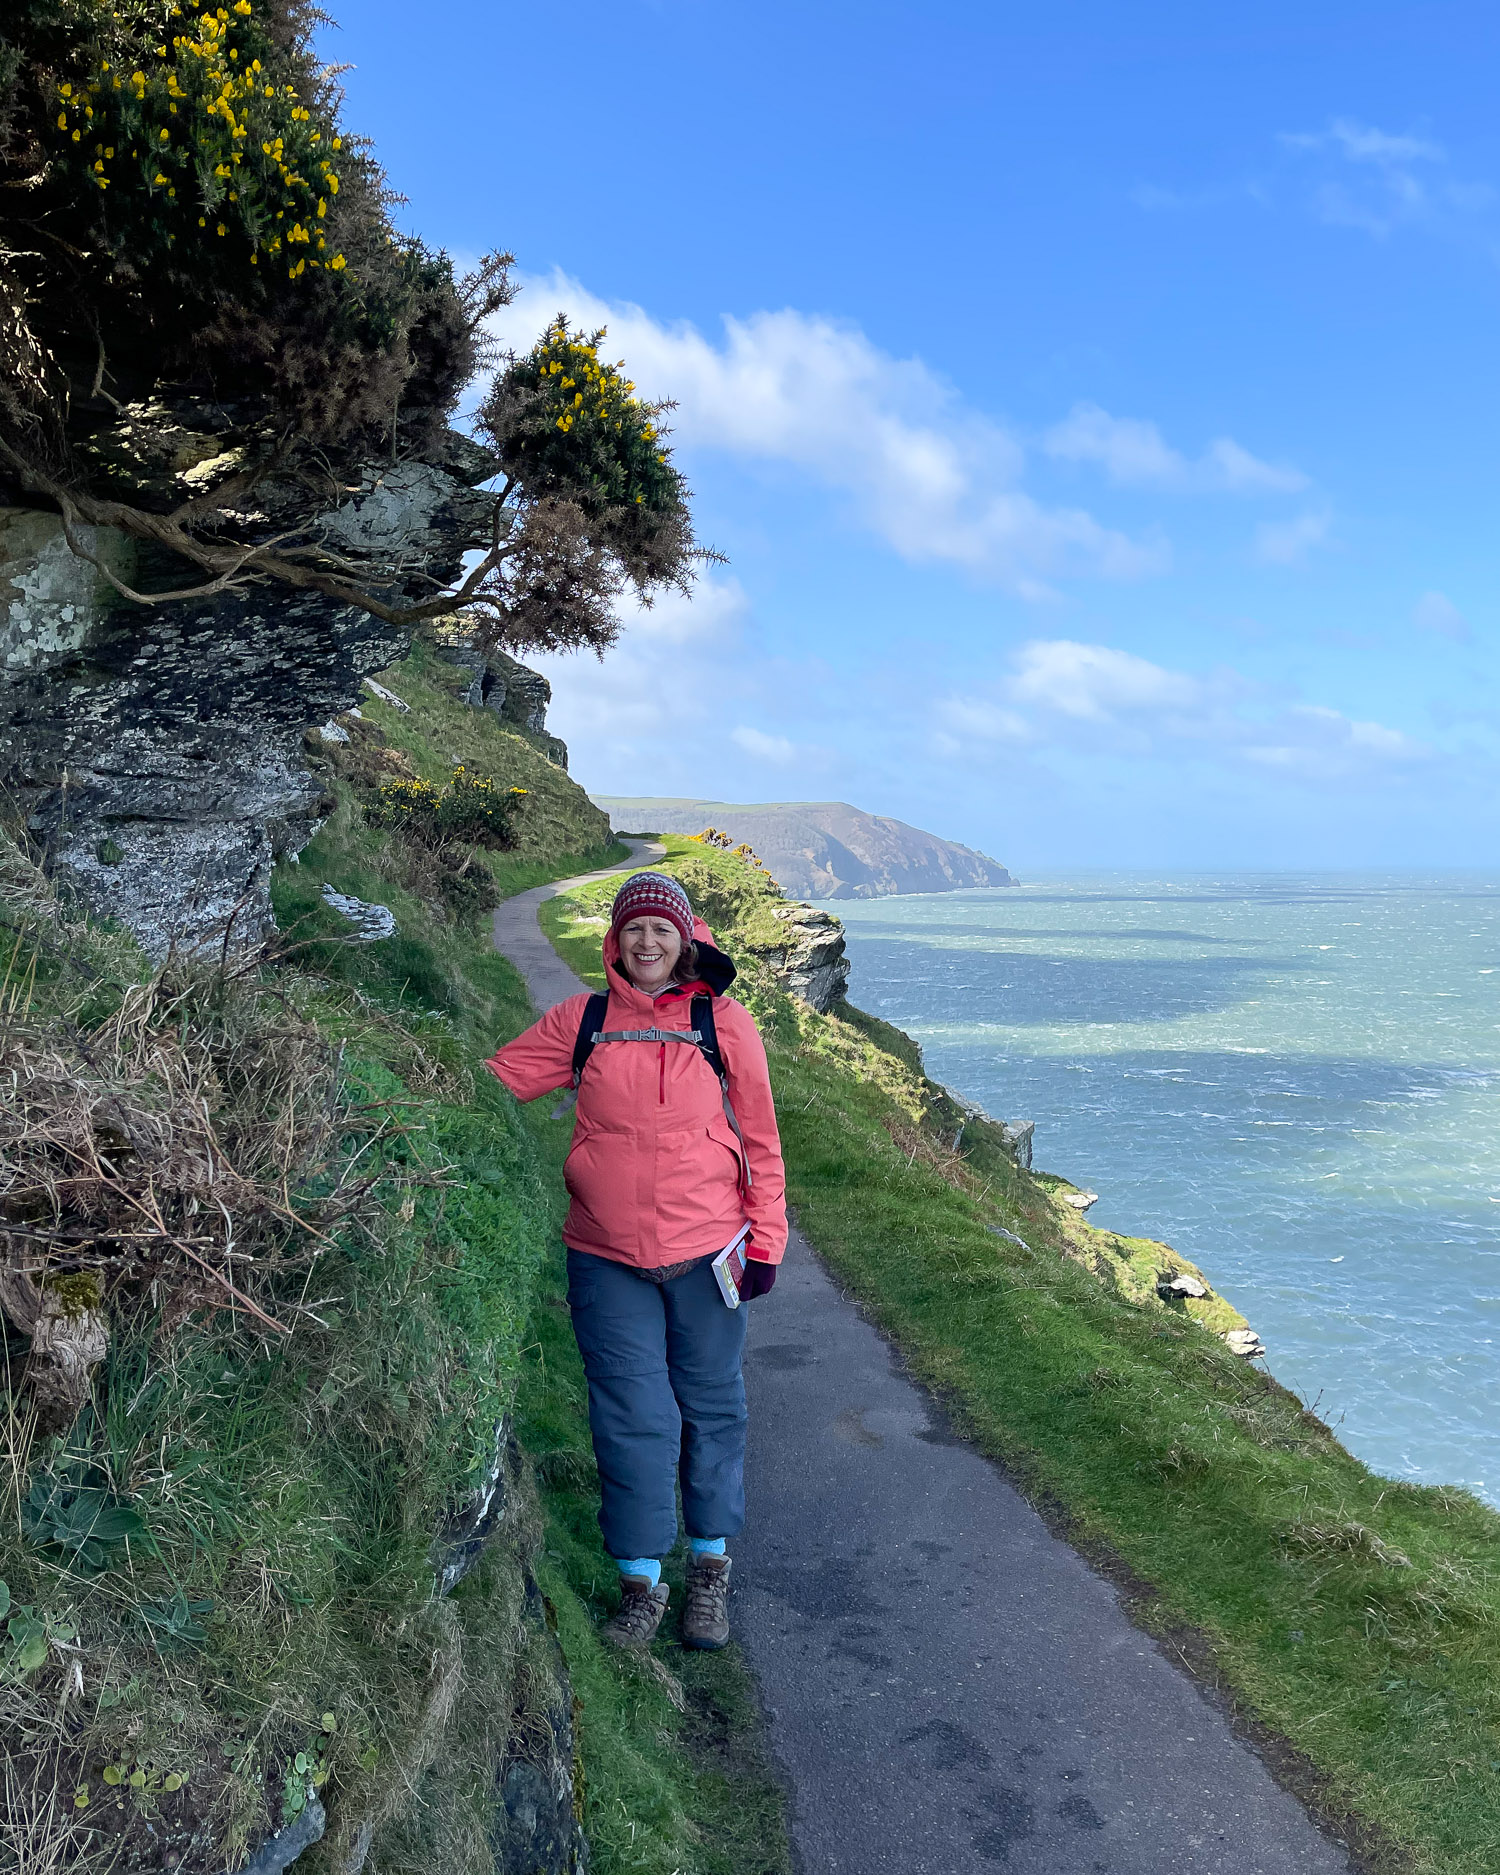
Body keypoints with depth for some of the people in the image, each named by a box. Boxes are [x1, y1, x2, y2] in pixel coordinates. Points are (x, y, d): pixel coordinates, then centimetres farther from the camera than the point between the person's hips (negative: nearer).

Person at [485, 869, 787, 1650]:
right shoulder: (580, 1022, 2)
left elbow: (760, 1139, 3)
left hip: (706, 1253, 0)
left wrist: (765, 1240, 1)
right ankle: (640, 1583, 21)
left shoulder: (725, 1023, -1)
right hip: (608, 1261, 0)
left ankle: (710, 1568, 31)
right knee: (632, 1418, 4)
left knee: (710, 1409, 12)